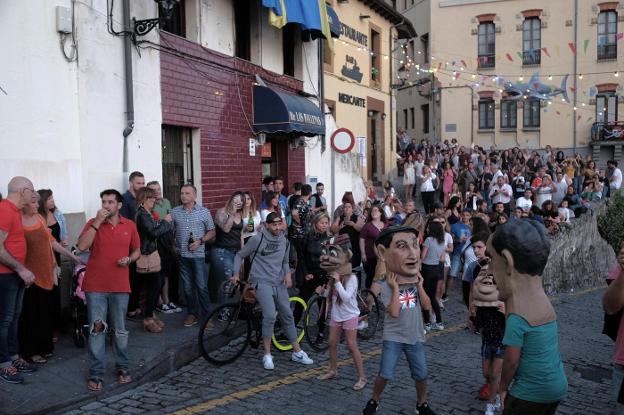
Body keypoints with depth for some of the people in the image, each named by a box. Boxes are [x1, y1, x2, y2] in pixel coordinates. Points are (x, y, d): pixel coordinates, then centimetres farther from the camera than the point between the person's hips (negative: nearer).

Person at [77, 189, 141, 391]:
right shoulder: (93, 223, -1)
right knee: (96, 329, 1)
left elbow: (137, 250, 15)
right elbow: (82, 246, -17)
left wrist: (128, 260, -6)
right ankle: (96, 373, 10)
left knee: (120, 330, 10)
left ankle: (122, 367, 25)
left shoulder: (129, 225, 4)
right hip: (95, 286, -1)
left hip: (120, 286, 2)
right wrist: (97, 222, -19)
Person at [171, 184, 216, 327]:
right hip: (182, 255, 3)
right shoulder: (174, 212, 6)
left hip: (199, 255, -2)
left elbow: (212, 232, 3)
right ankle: (192, 313, 22)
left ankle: (206, 315, 10)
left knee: (202, 287, -2)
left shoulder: (204, 212, 1)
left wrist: (200, 241, -11)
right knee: (187, 287, 10)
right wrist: (173, 245, -5)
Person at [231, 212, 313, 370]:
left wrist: (287, 274, 1)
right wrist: (236, 274, -9)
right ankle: (267, 355, -6)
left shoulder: (284, 241, 9)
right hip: (262, 282, -5)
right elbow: (239, 255, 3)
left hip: (279, 283, 5)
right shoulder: (257, 239, -7)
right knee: (270, 316, -20)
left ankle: (297, 352, 21)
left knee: (288, 316, 8)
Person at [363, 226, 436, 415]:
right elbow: (394, 312, -24)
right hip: (393, 338, -4)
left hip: (416, 337, 4)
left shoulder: (416, 281, 0)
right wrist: (396, 288, -23)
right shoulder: (384, 286, -15)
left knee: (421, 375, 11)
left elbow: (427, 306, -5)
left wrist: (419, 285, -11)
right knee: (385, 374, -2)